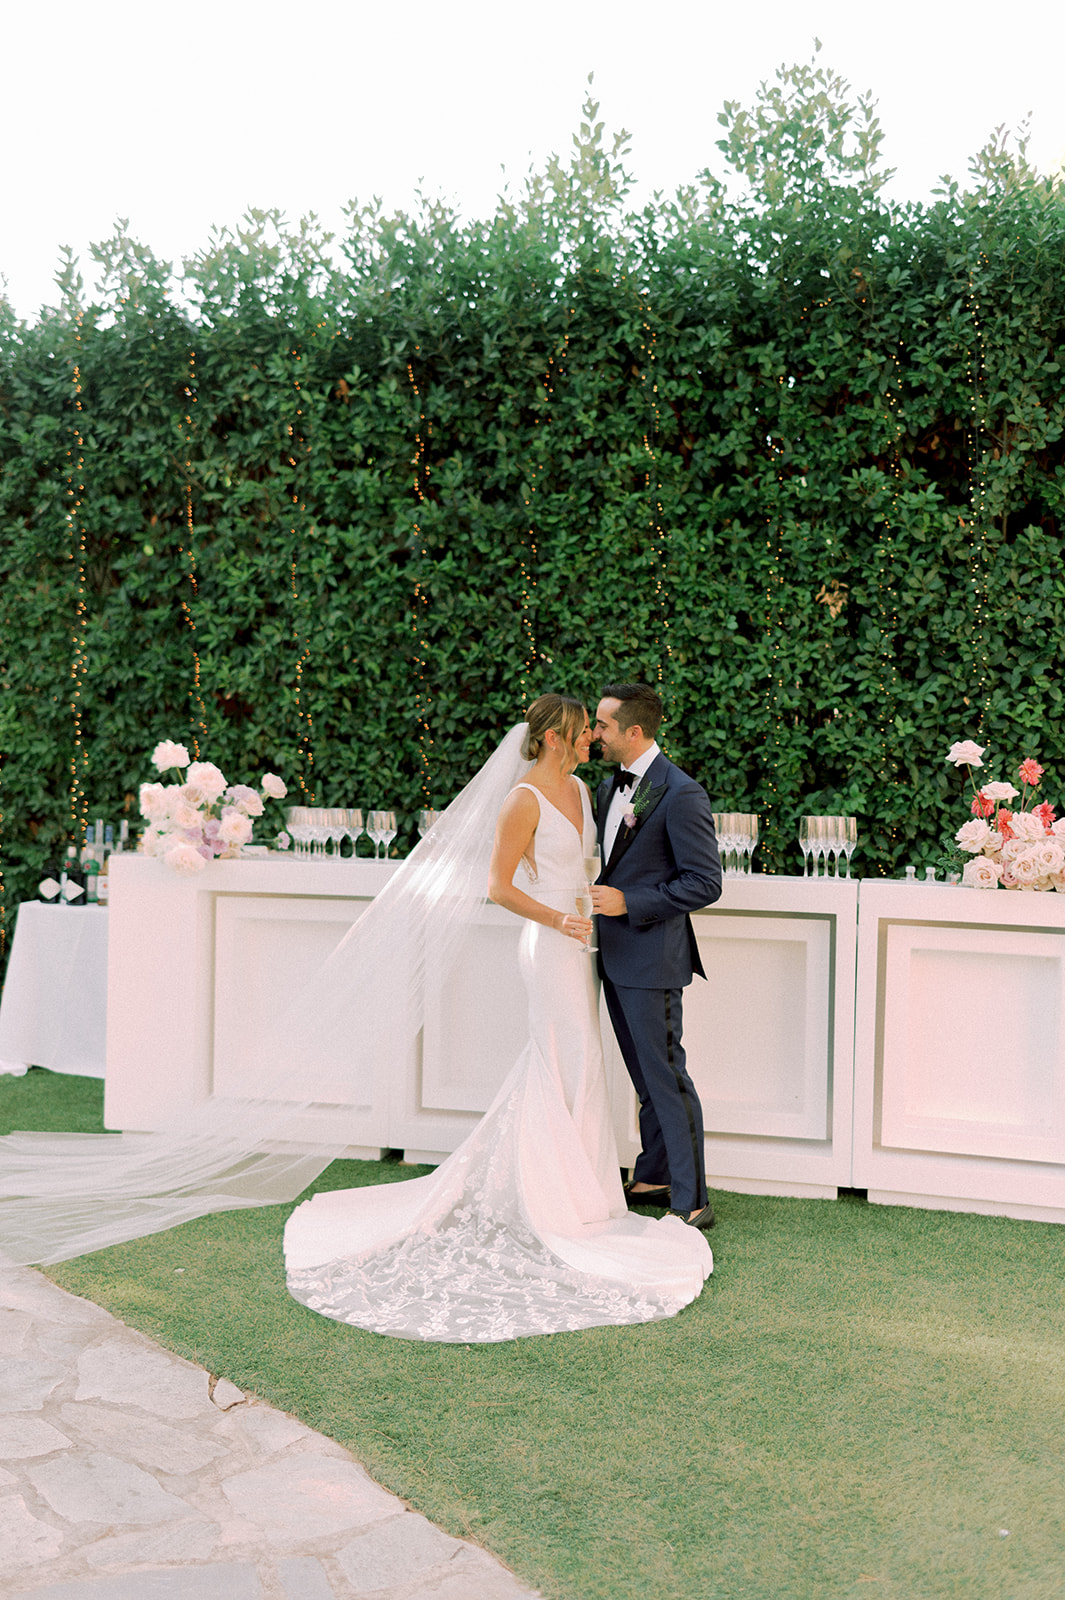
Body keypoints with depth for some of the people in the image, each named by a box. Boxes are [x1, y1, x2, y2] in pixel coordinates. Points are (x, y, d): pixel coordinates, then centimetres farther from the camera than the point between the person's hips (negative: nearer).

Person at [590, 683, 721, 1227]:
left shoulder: (681, 794, -17)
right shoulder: (609, 786, 10)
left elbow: (705, 883, -18)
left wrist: (627, 902, -20)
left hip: (652, 957, -9)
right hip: (616, 957, 9)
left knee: (666, 1076, -3)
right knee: (645, 1076, 18)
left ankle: (691, 1202, 6)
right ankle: (653, 1178, 32)